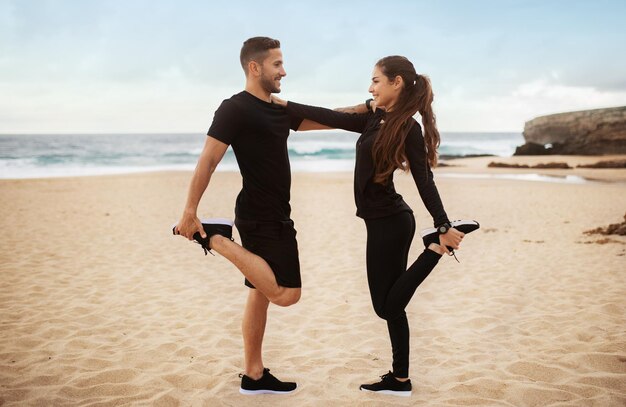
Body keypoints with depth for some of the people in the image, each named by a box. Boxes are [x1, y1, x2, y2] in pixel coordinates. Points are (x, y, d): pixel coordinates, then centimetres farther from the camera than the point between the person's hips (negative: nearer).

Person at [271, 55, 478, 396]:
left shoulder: (408, 127, -14)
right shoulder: (374, 120, 9)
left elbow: (424, 182, -17)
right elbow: (329, 117, 13)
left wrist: (444, 227, -19)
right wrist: (283, 105, 16)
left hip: (390, 223, -8)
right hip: (386, 222, 8)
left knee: (387, 306, 1)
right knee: (390, 305, 12)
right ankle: (399, 379, 21)